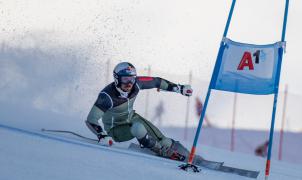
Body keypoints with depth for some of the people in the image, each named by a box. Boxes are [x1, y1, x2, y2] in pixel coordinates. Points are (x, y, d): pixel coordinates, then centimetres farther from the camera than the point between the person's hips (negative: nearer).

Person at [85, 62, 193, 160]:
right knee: (138, 128, -33)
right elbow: (91, 120, -34)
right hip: (116, 130, -5)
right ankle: (160, 151, -12)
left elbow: (156, 82, -4)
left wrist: (180, 88, 1)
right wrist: (102, 135, -49)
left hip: (131, 118, 5)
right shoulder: (107, 96, -34)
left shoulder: (136, 83, -20)